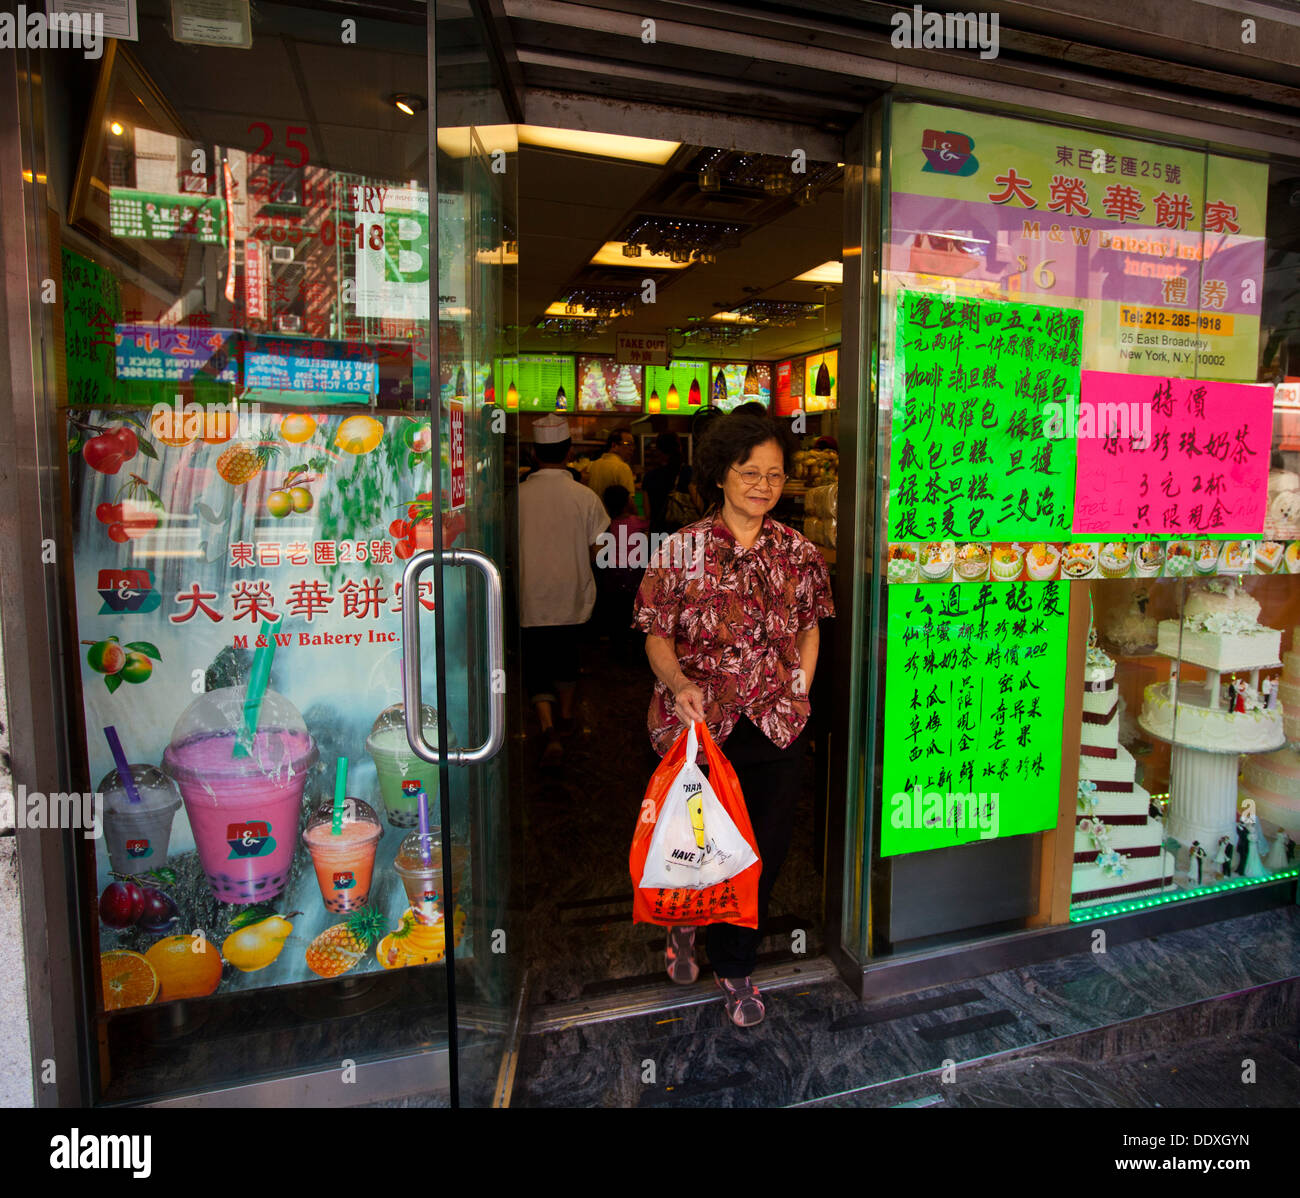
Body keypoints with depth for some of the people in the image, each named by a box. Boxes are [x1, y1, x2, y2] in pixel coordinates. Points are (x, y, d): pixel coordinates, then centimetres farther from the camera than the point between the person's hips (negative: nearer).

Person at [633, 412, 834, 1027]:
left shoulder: (798, 550, 3)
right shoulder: (683, 549, -6)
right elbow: (657, 635, -4)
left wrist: (798, 696, 6)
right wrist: (679, 684, -21)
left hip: (776, 726, 3)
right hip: (702, 725, -2)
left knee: (764, 849, 11)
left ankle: (734, 965, 36)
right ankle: (684, 920, 48)